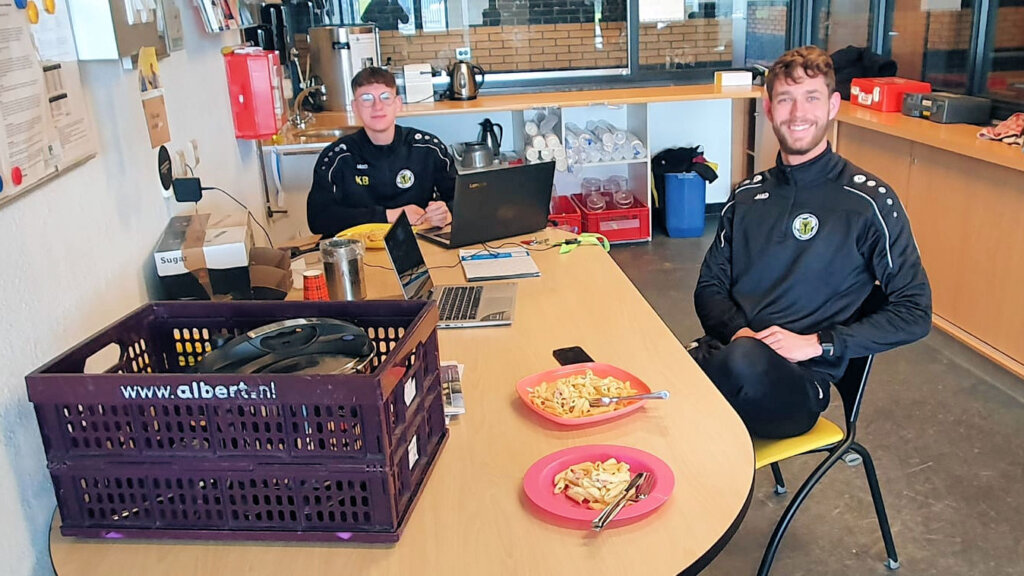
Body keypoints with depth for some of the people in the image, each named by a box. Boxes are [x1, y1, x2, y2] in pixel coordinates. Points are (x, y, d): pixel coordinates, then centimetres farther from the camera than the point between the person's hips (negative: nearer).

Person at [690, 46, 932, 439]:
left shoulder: (870, 201, 2)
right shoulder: (748, 196, 16)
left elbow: (914, 312, 1)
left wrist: (817, 343, -10)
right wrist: (737, 331, -6)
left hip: (800, 381, -2)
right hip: (724, 353, 2)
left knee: (745, 360, -39)